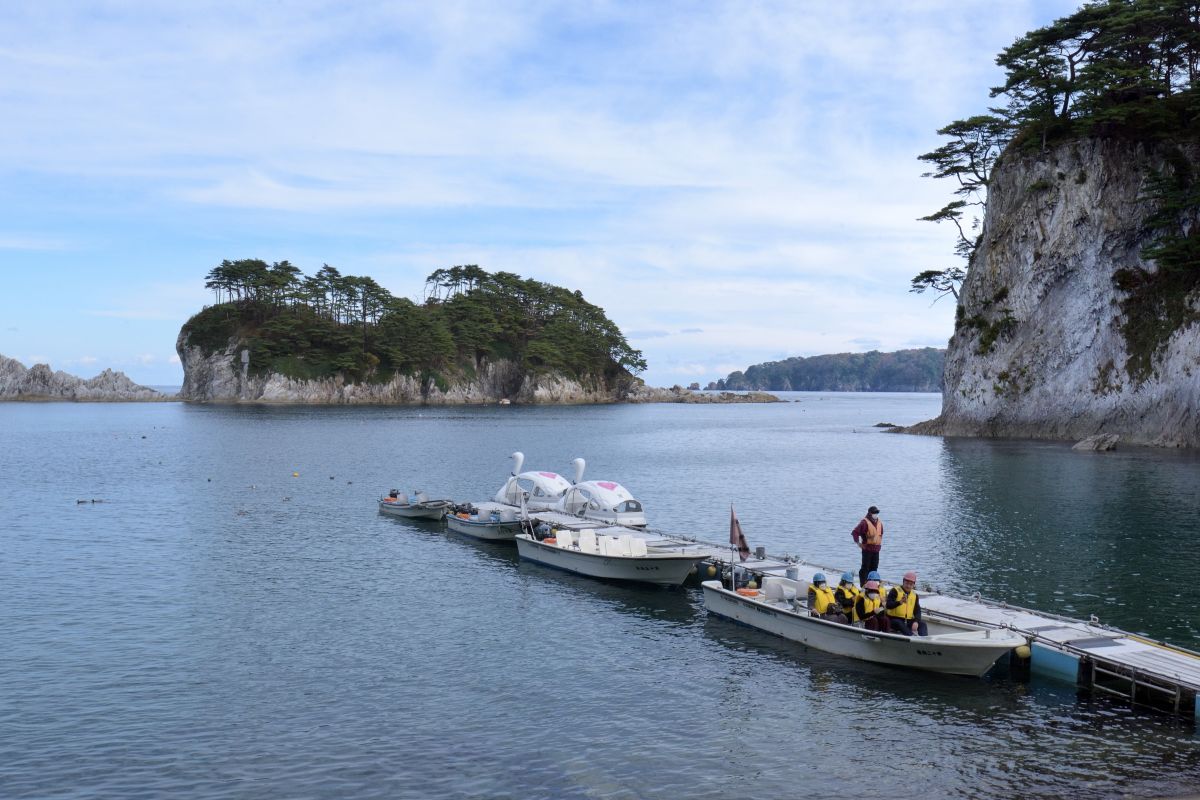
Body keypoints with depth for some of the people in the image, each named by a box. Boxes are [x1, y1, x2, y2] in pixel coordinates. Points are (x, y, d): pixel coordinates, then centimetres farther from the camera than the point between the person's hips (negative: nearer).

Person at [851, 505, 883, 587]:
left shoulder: (879, 522, 10)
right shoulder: (865, 522, -14)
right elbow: (854, 532, -18)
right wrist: (858, 543, -12)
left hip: (876, 549, 7)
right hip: (867, 548, -7)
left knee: (874, 567, 10)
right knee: (865, 568, -3)